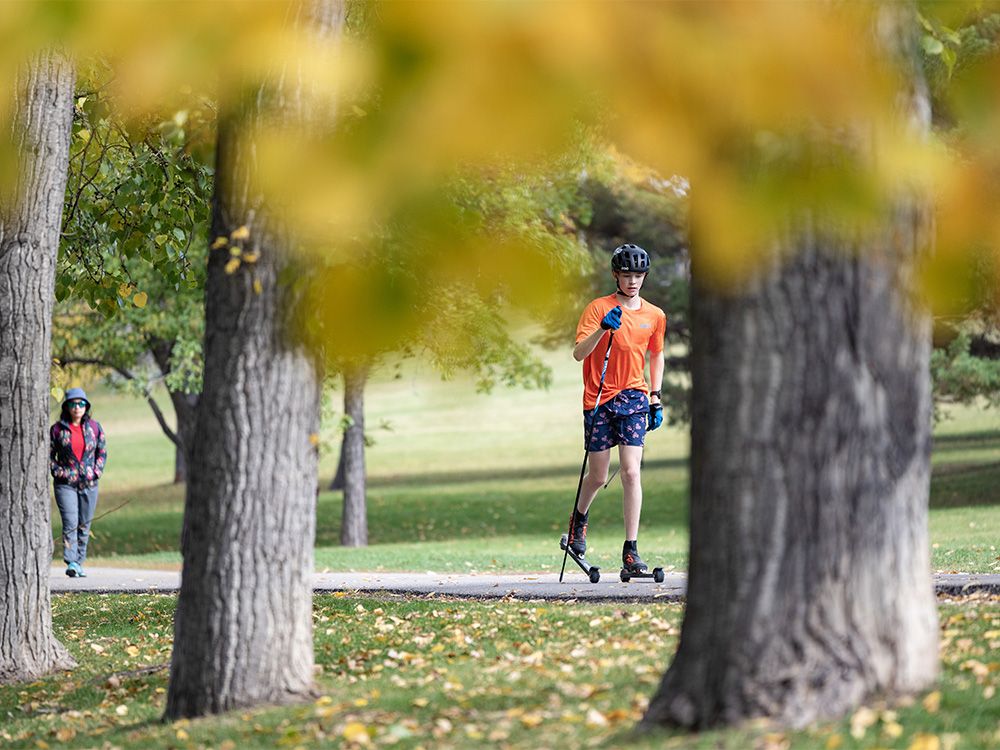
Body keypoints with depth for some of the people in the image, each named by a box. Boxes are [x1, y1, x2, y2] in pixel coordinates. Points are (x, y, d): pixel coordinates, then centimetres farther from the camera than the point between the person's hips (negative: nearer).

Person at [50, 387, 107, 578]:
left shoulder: (94, 427, 5)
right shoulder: (58, 429, -1)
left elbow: (102, 453, 12)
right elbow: (49, 455, 3)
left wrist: (96, 472, -2)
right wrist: (60, 473, -9)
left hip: (89, 484, 3)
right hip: (66, 484, -3)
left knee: (84, 525, 7)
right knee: (70, 523, -15)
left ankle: (79, 562, 17)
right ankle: (71, 563, -20)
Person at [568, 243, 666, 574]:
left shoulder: (655, 316, 7)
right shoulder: (598, 308, -5)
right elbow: (578, 354, -14)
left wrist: (656, 398, 14)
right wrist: (603, 329, -29)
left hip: (634, 398, 2)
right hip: (599, 399, -2)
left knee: (631, 473, -11)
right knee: (598, 477, 6)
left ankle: (631, 549, -10)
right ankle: (579, 518, 39)